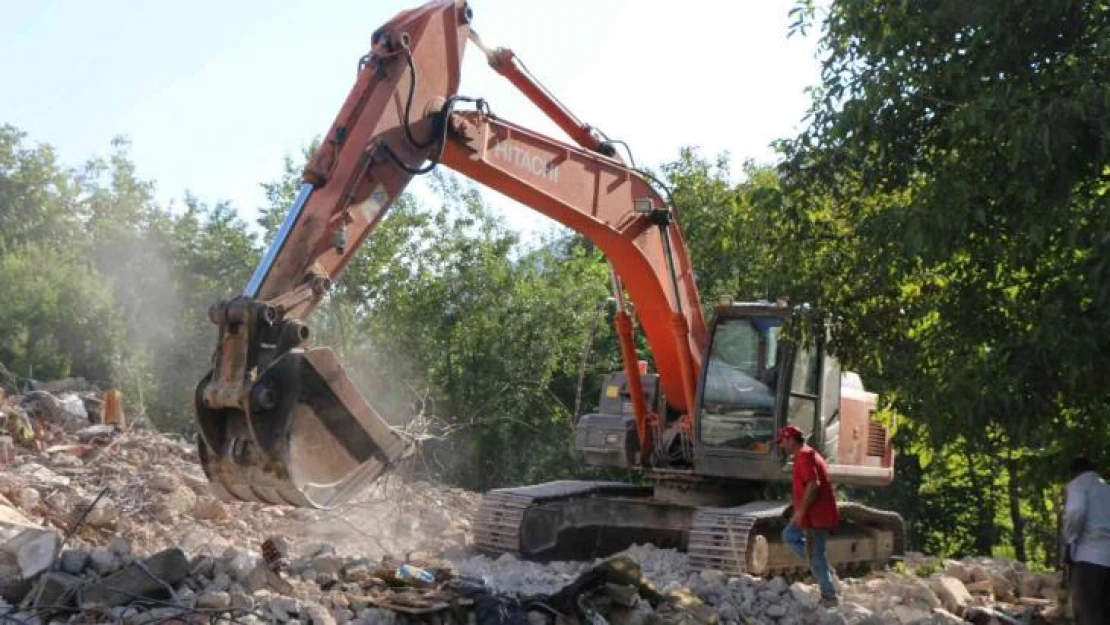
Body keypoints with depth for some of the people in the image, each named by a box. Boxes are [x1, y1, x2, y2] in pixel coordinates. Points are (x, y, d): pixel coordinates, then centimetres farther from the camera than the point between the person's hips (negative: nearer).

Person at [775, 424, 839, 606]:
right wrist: (801, 511, 21)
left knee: (816, 556, -4)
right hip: (815, 513, 11)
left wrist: (801, 511, -21)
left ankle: (829, 597, 3)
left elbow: (813, 484, -27)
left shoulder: (804, 456, -16)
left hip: (816, 515, -11)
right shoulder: (808, 454, 16)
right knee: (789, 536, 22)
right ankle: (822, 568, 16)